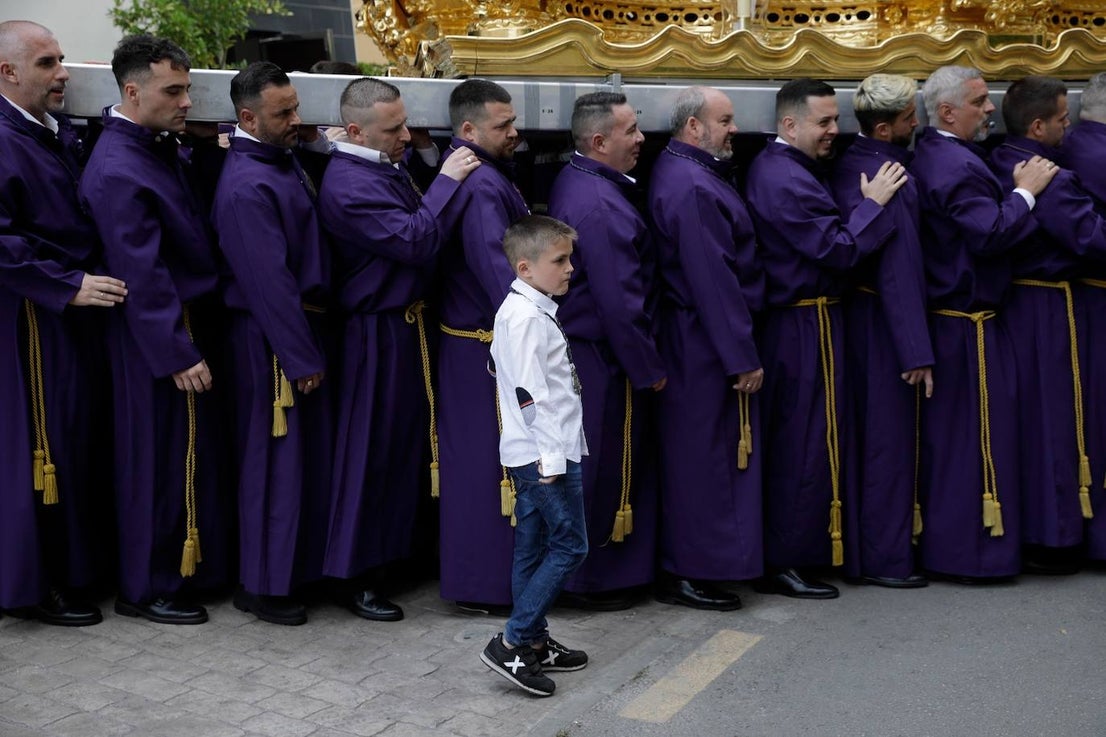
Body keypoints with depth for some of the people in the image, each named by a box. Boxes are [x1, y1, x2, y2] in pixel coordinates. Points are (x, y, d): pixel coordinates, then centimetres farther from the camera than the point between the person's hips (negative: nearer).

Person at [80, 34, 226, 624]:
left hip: (188, 322, 9)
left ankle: (191, 563, 32)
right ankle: (147, 588, 16)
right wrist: (177, 354, -22)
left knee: (189, 454, 17)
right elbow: (141, 274, -23)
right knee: (158, 460, 1)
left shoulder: (160, 148, 7)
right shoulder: (117, 171, -21)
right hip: (156, 336, -9)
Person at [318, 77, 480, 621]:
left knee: (408, 439, 20)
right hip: (380, 334, -10)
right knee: (372, 450, -1)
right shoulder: (348, 185, -22)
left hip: (411, 325, 10)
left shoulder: (389, 167, 8)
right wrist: (446, 181, -21)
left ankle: (400, 546, 36)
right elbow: (415, 240, -28)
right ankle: (360, 575, 11)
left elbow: (420, 229, 16)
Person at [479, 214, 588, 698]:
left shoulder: (535, 309, 15)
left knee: (533, 548, 13)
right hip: (545, 453, -10)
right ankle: (510, 645, -4)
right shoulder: (525, 315, -17)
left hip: (536, 455, 10)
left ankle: (535, 643, 22)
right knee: (570, 545, -6)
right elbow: (529, 392, -22)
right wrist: (552, 453, -22)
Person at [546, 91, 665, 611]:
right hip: (602, 358, -10)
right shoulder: (602, 204, -23)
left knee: (597, 466, 19)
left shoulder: (574, 181, 9)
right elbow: (620, 299, -24)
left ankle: (592, 570, 32)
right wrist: (649, 368, -14)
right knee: (605, 468, 3)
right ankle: (593, 580, 16)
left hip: (580, 347, 10)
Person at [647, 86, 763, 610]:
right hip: (707, 344, -11)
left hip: (694, 337, 11)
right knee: (706, 455, -1)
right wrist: (743, 357, -20)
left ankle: (686, 563, 28)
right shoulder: (692, 188, -21)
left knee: (699, 453, 17)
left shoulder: (680, 171, 12)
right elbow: (714, 280, -23)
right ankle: (692, 574, 9)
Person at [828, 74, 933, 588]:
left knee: (862, 434, 17)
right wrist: (918, 352, -19)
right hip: (885, 326, -9)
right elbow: (900, 272, -22)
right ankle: (884, 559, 12)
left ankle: (854, 546, 29)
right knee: (889, 439, 2)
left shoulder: (848, 165, 4)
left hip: (854, 313, 9)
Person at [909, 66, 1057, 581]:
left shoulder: (931, 153, 11)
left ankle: (939, 536, 26)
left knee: (946, 432, 16)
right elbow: (991, 234, -25)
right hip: (968, 322, -10)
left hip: (944, 317, 10)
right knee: (976, 433, -2)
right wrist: (1024, 192, -13)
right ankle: (970, 552, 6)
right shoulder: (957, 165, -20)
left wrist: (1016, 191, 9)